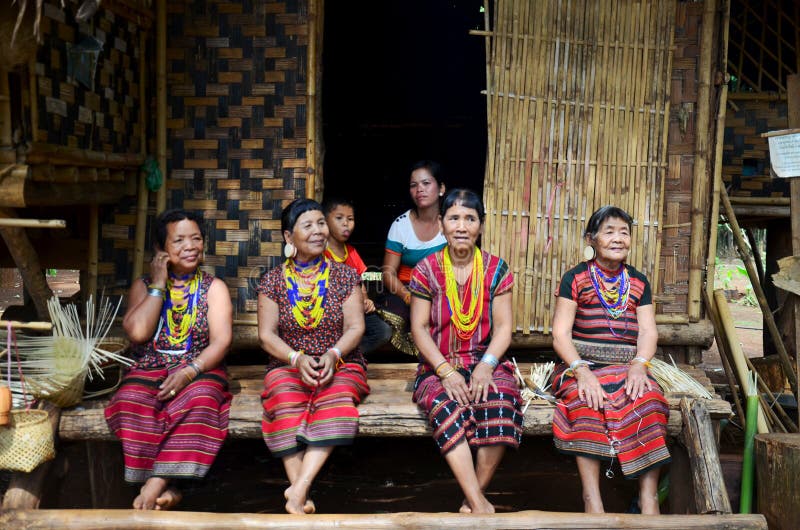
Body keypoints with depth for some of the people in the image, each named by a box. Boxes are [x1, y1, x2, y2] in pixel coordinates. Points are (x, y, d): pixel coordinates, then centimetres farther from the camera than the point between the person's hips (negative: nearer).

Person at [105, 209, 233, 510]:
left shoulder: (213, 287, 8)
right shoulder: (144, 286, 12)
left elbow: (221, 341, -5)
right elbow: (137, 333, -7)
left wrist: (189, 372, -22)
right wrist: (158, 285, -4)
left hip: (201, 370, -1)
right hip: (150, 370, 1)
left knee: (199, 400, -36)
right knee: (130, 401, -33)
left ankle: (154, 486, -33)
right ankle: (165, 490, -30)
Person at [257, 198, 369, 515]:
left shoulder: (344, 276, 5)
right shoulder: (273, 280, 5)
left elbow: (355, 327, -1)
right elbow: (266, 334, 0)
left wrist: (333, 354, -21)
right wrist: (297, 358, -18)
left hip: (340, 362, 0)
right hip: (289, 365, 0)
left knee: (336, 395, -34)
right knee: (285, 399, -33)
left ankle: (298, 488, -37)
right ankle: (301, 496, -35)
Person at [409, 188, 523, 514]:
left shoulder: (496, 269, 5)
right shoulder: (427, 270, 2)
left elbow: (503, 326, 1)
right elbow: (419, 327, -2)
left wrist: (486, 366, -17)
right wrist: (446, 371, -15)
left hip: (485, 361, 1)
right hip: (439, 365, -1)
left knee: (500, 406, -32)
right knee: (446, 407, -34)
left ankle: (471, 502, -17)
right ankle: (480, 505, -33)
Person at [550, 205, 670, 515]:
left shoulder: (638, 282, 16)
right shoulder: (575, 279, 6)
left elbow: (648, 331, 6)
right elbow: (560, 334, -3)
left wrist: (639, 365, -16)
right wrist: (581, 371, -21)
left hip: (627, 368, 3)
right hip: (581, 364, -2)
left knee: (648, 398, -30)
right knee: (586, 402, -35)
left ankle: (648, 499, -28)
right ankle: (592, 501, -34)